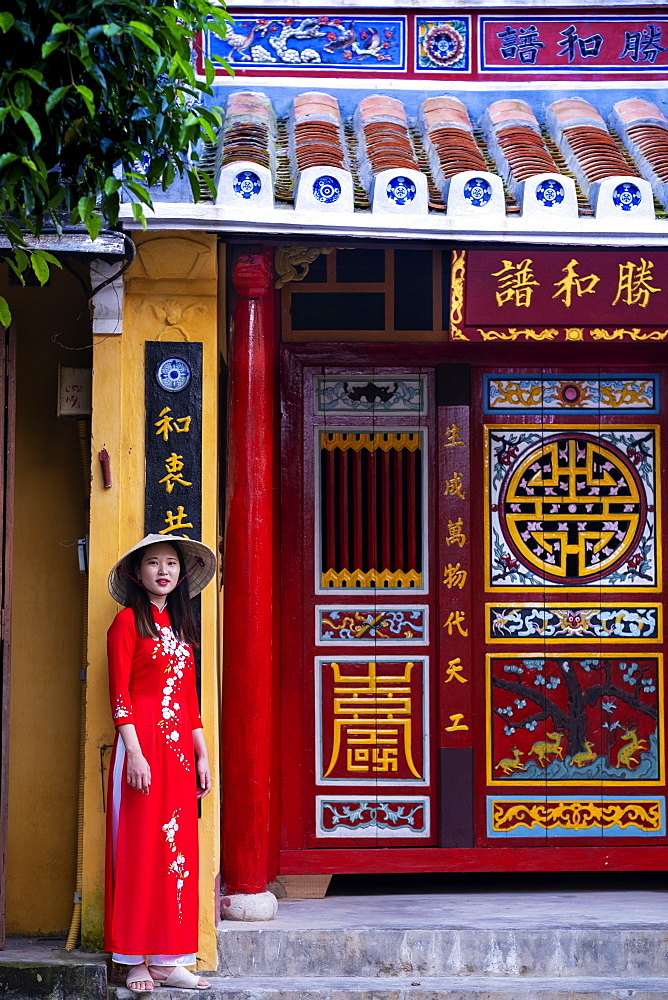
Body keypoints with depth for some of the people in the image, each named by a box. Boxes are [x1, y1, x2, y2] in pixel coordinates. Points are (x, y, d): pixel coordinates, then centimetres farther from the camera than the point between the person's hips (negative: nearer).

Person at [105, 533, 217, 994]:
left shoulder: (180, 626, 17)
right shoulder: (128, 621, -2)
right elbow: (119, 694, -8)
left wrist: (202, 755, 12)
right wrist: (134, 753, -16)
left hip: (180, 747, 6)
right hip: (142, 743, -6)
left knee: (177, 848, 5)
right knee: (139, 846, -4)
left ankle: (167, 960, 10)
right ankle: (136, 961, 2)